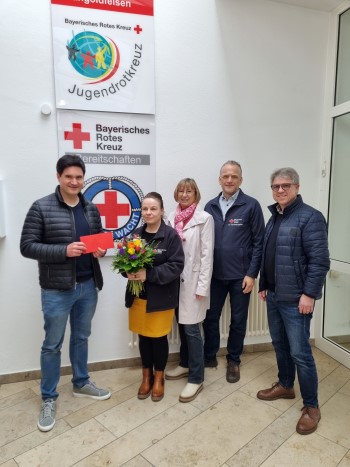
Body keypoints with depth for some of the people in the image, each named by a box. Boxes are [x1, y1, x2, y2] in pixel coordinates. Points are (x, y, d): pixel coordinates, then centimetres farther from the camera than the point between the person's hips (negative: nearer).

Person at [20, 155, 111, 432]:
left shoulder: (91, 209, 5)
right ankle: (49, 398, 29)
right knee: (52, 344, 10)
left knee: (81, 338, 20)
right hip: (57, 289, -4)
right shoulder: (41, 208, -10)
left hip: (88, 286, 5)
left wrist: (100, 250, -8)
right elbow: (27, 246, -12)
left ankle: (81, 383, 40)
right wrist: (64, 251, -24)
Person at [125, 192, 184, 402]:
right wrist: (128, 272, -15)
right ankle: (147, 376, 37)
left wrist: (149, 274, -25)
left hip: (161, 297, -4)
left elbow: (177, 266, -17)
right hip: (138, 295, 4)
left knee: (159, 337, 10)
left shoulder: (171, 235, -11)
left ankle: (159, 378, 34)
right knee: (144, 336, 16)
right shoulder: (136, 234, 3)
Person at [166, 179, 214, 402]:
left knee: (191, 328, -2)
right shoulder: (172, 217, 7)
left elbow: (207, 254, -11)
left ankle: (196, 378, 13)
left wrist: (202, 286, -14)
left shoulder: (204, 218, -8)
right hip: (175, 278, 5)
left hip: (193, 279, -5)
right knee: (181, 324, 17)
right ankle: (185, 364, 36)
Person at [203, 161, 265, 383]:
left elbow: (259, 242, -6)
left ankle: (234, 361, 32)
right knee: (210, 317, 12)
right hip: (214, 274, 3)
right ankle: (209, 356, 34)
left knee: (238, 320, 12)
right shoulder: (210, 206, 4)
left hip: (240, 275, -2)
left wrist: (252, 274, -10)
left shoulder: (251, 205, -6)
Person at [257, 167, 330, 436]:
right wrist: (263, 286, 16)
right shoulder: (274, 218, 12)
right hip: (274, 295, 8)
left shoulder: (310, 217, -13)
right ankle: (285, 386, 39)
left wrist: (309, 294, -20)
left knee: (300, 352, 1)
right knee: (280, 344, 19)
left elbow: (319, 260, -18)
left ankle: (311, 407, 19)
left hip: (295, 299, -7)